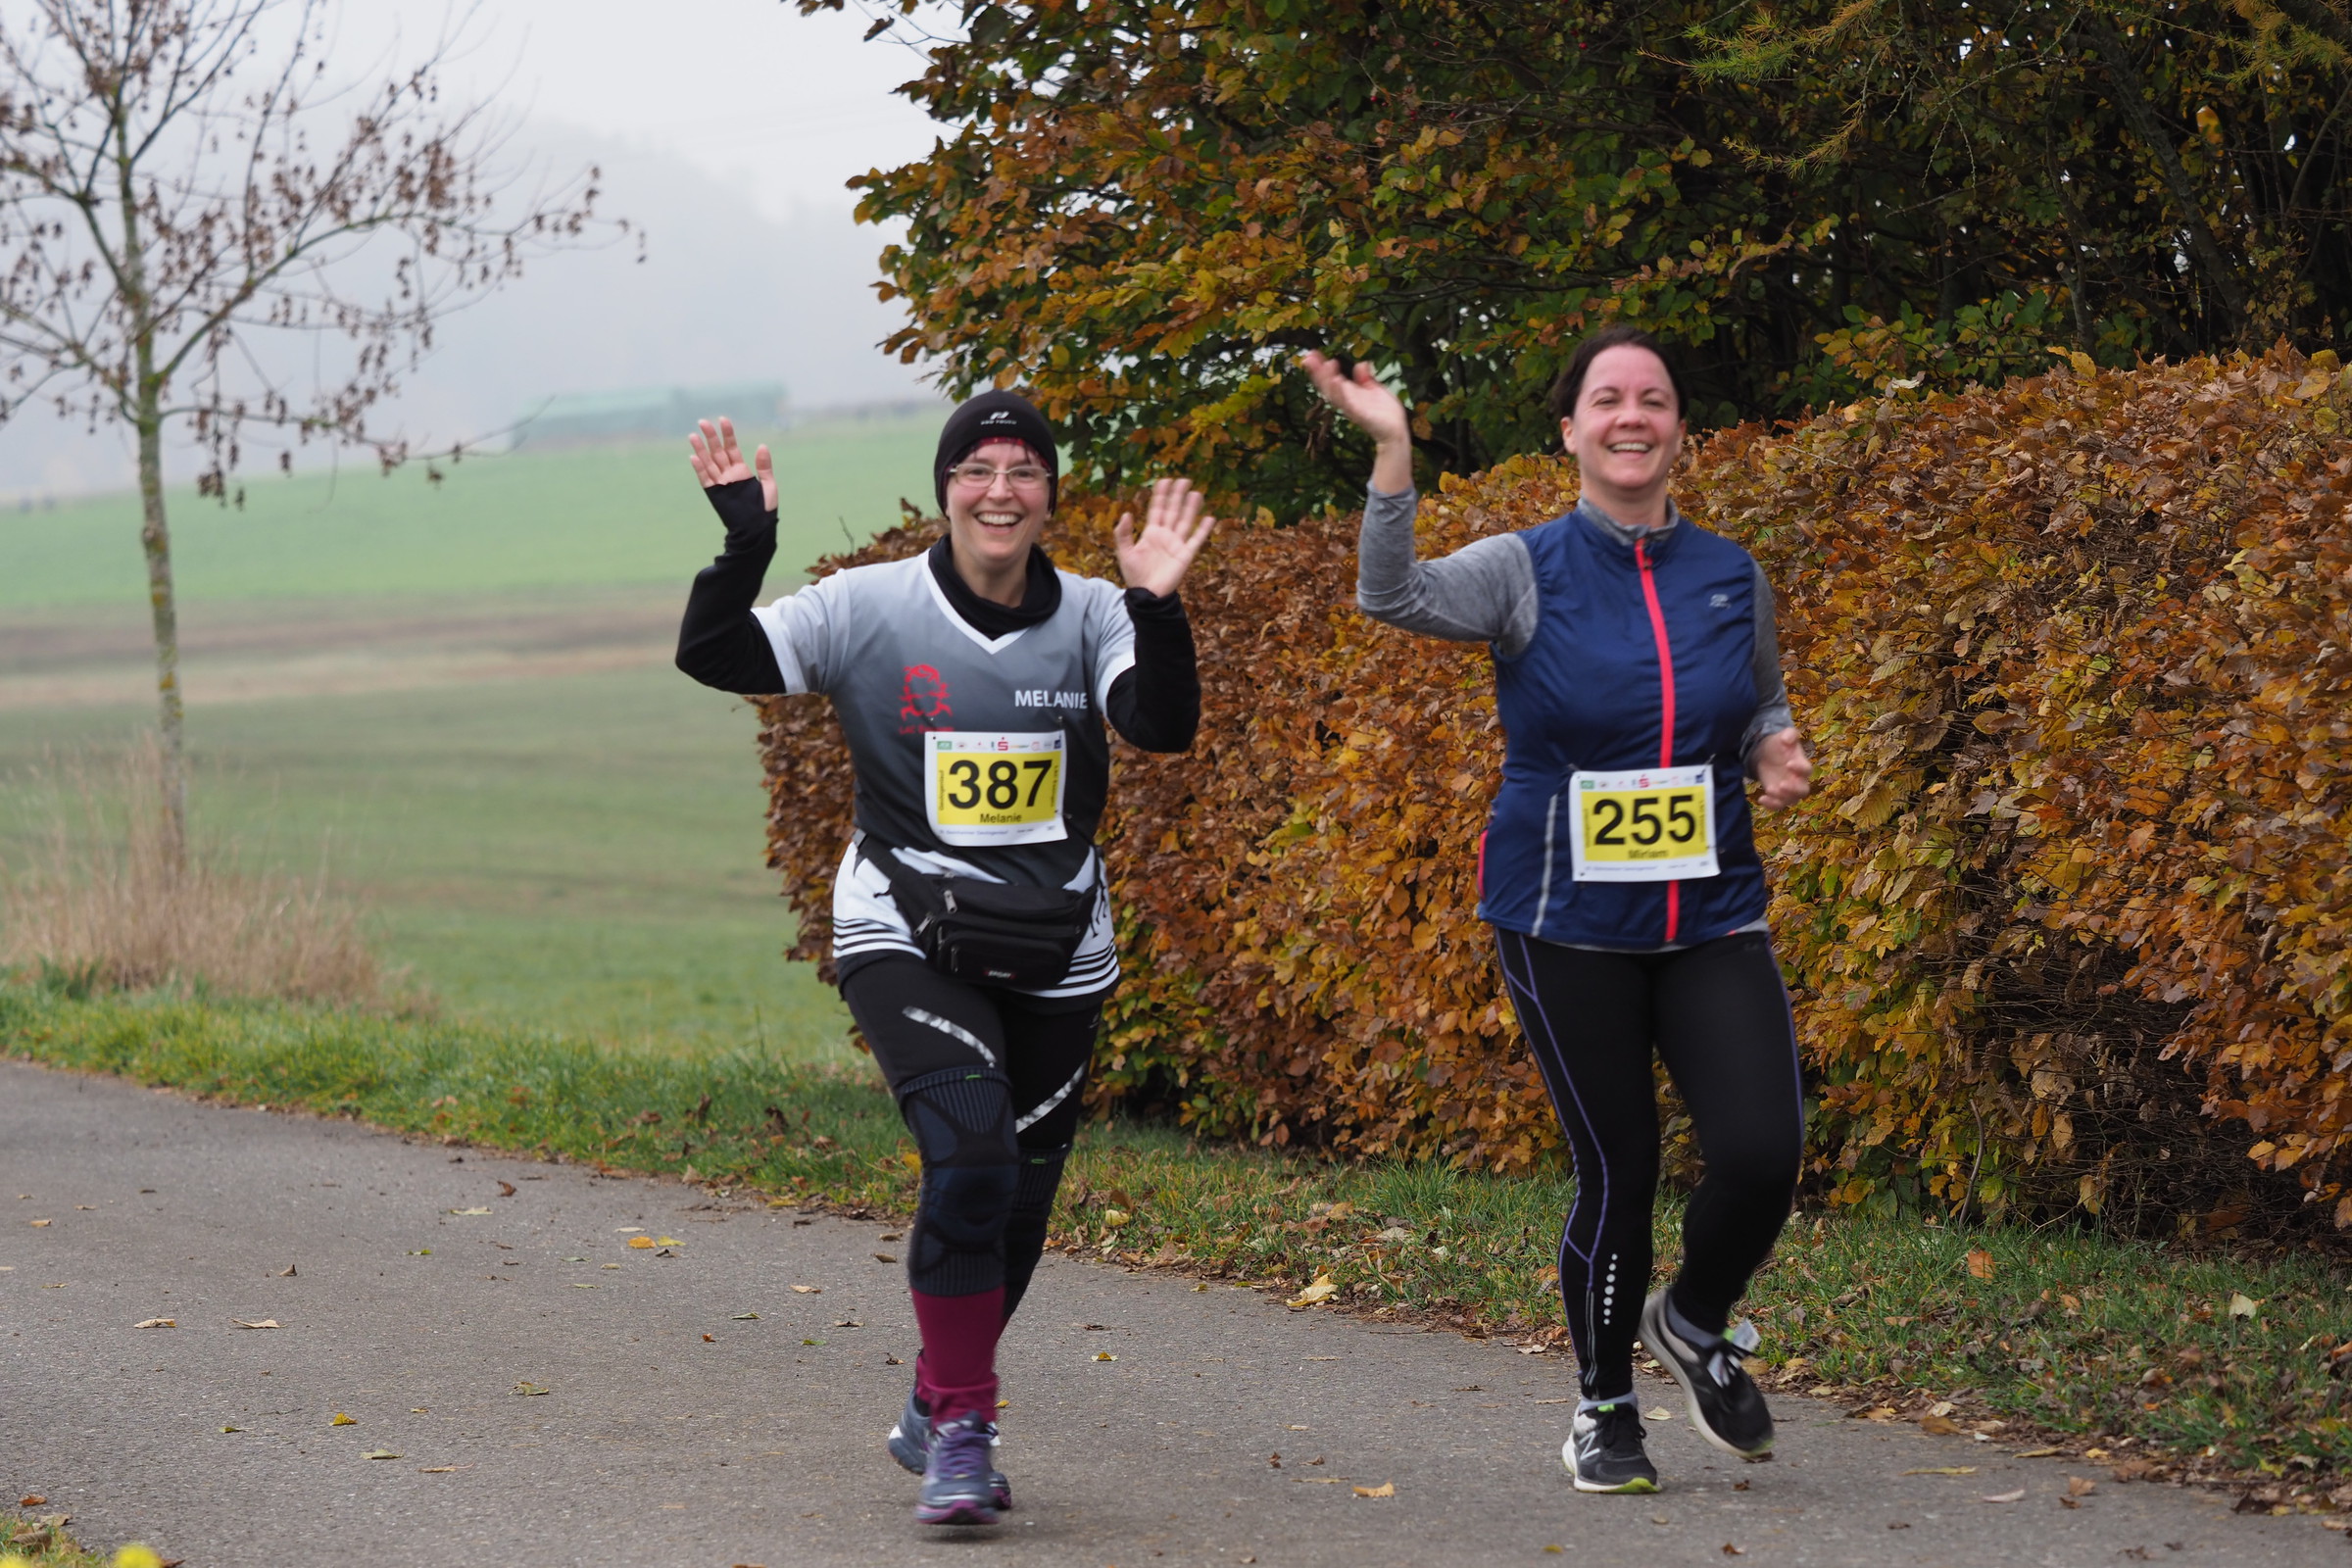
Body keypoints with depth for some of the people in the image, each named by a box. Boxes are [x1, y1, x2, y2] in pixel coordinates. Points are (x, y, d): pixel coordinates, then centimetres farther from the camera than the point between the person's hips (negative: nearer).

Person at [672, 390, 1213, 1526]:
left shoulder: (1088, 618, -1)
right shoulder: (872, 609, -5)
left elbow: (1163, 725, -17)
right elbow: (713, 658, -12)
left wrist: (1156, 610, -33)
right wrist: (746, 549, -27)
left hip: (1056, 956, 3)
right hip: (907, 940, -3)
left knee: (1018, 1199, 11)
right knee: (970, 1153, -23)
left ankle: (935, 1416, 34)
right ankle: (961, 1429, -13)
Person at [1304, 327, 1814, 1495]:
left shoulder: (1731, 577, 6)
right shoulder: (1525, 574, -5)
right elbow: (1395, 596, -24)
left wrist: (1776, 753, 0)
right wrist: (1392, 454, -35)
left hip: (1710, 917, 3)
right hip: (1568, 924, -3)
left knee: (1763, 1152, -12)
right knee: (1616, 1171, 0)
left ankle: (1696, 1325, 19)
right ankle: (1603, 1407, 23)